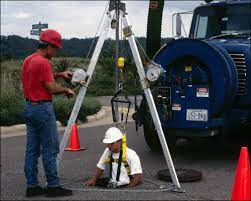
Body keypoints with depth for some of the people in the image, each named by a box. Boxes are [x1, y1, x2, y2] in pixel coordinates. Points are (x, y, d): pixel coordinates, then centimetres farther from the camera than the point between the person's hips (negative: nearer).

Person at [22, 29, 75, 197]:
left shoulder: (28, 60, 12)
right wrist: (67, 90, 0)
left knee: (32, 150, 10)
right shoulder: (43, 62, -17)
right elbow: (52, 88, -17)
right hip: (43, 108, -9)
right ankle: (53, 186, 4)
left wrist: (59, 74, 20)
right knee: (50, 149, -2)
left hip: (29, 107, 9)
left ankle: (32, 186, 14)